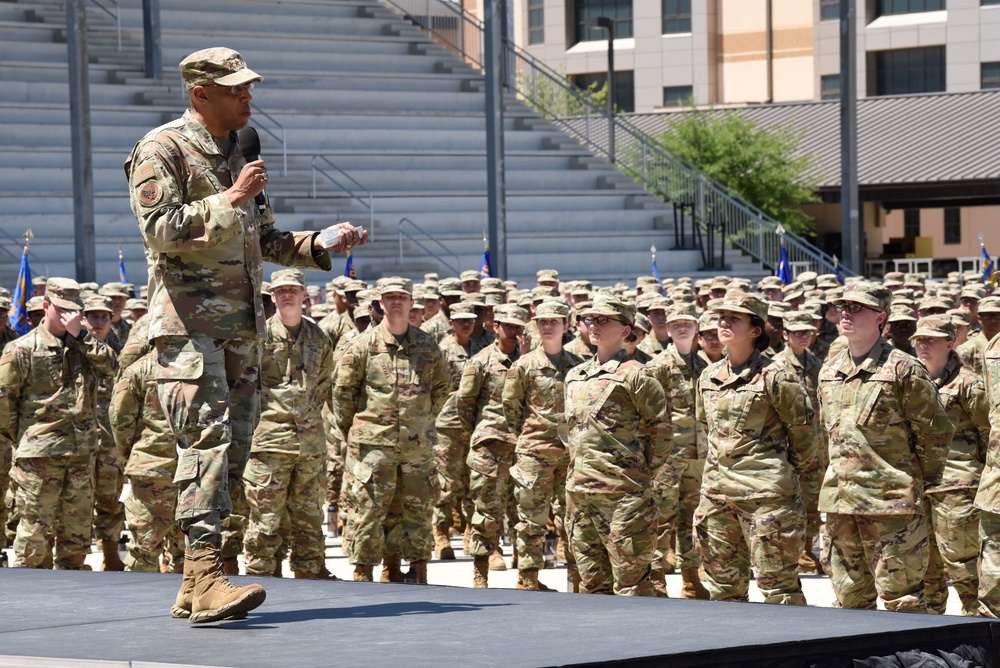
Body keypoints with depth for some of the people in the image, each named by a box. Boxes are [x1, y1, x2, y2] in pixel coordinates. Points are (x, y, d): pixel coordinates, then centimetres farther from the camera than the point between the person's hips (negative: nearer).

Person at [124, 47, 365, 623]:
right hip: (188, 320, -8)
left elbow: (265, 241, 24)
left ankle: (196, 587, 10)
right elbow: (159, 229, -16)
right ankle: (207, 577, -27)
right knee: (208, 439, -20)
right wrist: (230, 201, -18)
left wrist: (322, 243, 8)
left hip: (243, 325, 8)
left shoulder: (239, 153, 20)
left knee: (234, 450, 6)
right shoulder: (161, 150, -4)